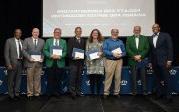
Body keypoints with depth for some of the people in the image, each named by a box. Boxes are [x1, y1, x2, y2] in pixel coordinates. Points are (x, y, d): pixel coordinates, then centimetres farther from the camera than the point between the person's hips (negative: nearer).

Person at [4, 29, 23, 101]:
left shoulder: (22, 42, 10)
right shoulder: (9, 41, -4)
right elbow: (6, 53, -7)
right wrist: (8, 64, -14)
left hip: (20, 63, 5)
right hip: (12, 63, -4)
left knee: (18, 79, 11)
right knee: (11, 80, 5)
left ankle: (16, 94, 24)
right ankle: (11, 95, 17)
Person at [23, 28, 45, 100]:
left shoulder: (42, 41, 12)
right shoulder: (27, 40, 6)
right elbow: (24, 50, 0)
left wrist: (42, 58, -5)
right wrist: (29, 58, -11)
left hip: (39, 62, 2)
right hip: (30, 62, -2)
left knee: (37, 79, 5)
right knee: (30, 79, 2)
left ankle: (37, 93, 14)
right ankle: (30, 94, 12)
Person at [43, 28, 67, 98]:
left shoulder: (63, 42, 11)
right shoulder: (48, 41, 11)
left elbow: (65, 52, 3)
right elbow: (45, 50, 3)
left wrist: (60, 56, -15)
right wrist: (51, 55, -14)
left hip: (60, 63, 0)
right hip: (50, 63, 0)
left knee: (58, 79, 3)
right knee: (50, 79, 2)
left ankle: (56, 92, 14)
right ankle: (49, 92, 12)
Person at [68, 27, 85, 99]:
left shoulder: (83, 41, 14)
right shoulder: (71, 40, 4)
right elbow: (69, 51, -3)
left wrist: (83, 57, -4)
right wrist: (73, 57, -18)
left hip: (81, 61, 4)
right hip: (73, 61, -3)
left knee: (79, 77, 8)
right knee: (73, 77, -6)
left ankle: (78, 91, 15)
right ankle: (72, 92, 2)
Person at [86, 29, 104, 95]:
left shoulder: (101, 42, 9)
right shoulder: (88, 42, 13)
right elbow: (86, 51, 10)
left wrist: (101, 53, -12)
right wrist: (88, 58, -6)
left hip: (99, 62, -1)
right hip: (91, 62, 1)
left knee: (99, 78, -3)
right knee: (92, 78, -1)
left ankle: (98, 93, 7)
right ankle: (92, 93, 8)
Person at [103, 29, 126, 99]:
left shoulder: (120, 42, 15)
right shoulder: (107, 41, 6)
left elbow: (124, 52, 10)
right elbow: (104, 51, -7)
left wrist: (120, 55, -12)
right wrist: (112, 53, -20)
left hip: (119, 61, 3)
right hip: (110, 61, -3)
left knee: (118, 77, 4)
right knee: (108, 77, -4)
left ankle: (116, 92, 14)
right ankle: (106, 92, 4)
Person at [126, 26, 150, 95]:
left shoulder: (145, 38, 9)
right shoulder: (129, 39, 7)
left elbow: (147, 49, 1)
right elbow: (128, 49, -2)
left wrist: (140, 56, -12)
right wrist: (134, 56, -13)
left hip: (142, 61, 1)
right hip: (133, 61, 0)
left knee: (143, 77, 4)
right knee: (134, 77, 4)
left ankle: (144, 91, 12)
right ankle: (134, 91, 12)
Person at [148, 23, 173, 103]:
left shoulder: (165, 35, -1)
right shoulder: (151, 38, 13)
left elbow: (170, 48, -5)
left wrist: (169, 60, -12)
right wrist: (150, 62, 12)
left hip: (163, 61, -4)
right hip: (155, 62, 5)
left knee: (166, 79, -3)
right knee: (158, 79, 9)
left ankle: (168, 96, 4)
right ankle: (160, 93, 18)